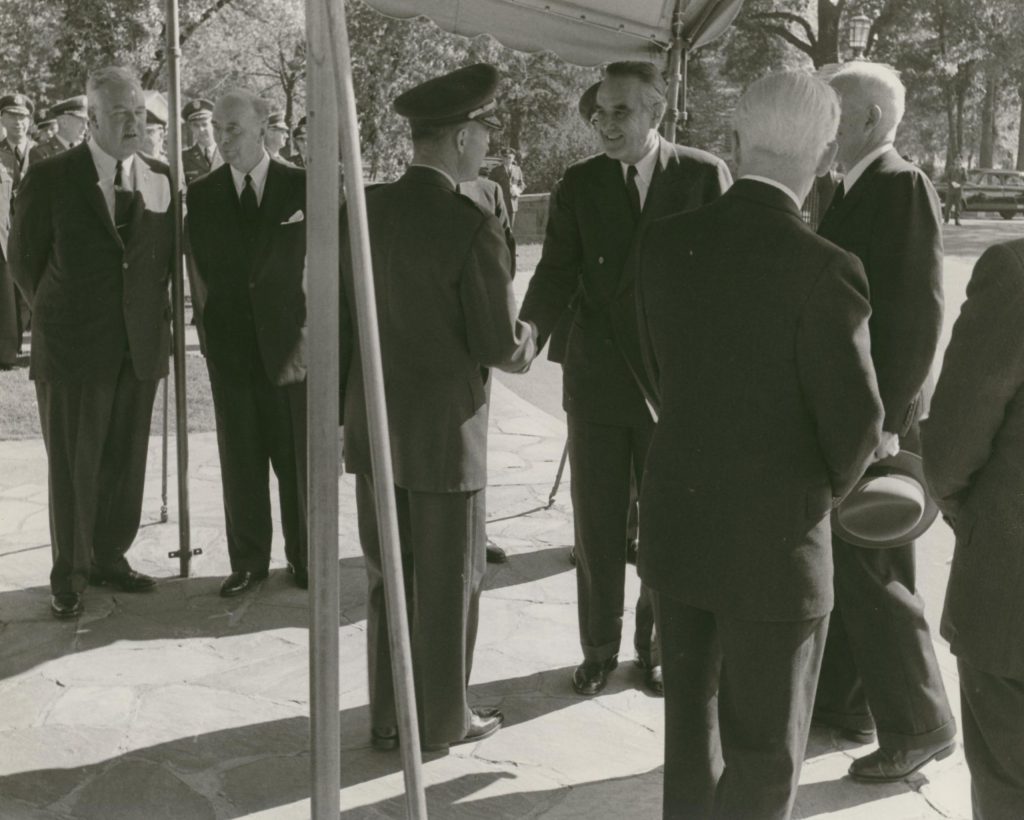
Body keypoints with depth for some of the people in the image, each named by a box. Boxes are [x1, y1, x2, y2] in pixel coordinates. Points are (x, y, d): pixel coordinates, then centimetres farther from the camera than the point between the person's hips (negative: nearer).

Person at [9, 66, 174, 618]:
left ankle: (110, 558, 27)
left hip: (140, 346, 3)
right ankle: (69, 574, 18)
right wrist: (59, 314, 11)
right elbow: (23, 257, 5)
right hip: (73, 346, -3)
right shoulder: (50, 179, -6)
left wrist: (152, 316, 10)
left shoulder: (160, 179, 4)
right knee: (73, 464, 4)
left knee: (125, 462, 9)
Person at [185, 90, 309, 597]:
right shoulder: (201, 195, 6)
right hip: (229, 347, 2)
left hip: (290, 345, -2)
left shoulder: (302, 188, 0)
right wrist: (208, 332, 3)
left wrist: (309, 333, -5)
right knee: (240, 459, 6)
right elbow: (198, 271, 9)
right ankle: (248, 561, 17)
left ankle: (304, 559, 18)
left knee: (298, 457, 4)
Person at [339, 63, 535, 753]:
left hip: (374, 425, 6)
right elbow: (502, 347, -15)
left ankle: (389, 716, 28)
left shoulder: (363, 212, 0)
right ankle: (444, 719, 24)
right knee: (449, 586, 10)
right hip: (445, 434, -6)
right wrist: (527, 339, 8)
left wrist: (342, 407, 15)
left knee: (388, 579, 17)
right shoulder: (473, 227, -19)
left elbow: (339, 317, 5)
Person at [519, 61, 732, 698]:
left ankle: (661, 646, 29)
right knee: (597, 525, 9)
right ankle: (600, 649, 26)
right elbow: (557, 274, -3)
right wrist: (528, 333, -22)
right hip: (597, 376, 2)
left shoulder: (704, 175, -3)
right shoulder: (579, 184, 2)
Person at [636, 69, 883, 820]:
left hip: (676, 523, 6)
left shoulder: (663, 243, -3)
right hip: (773, 541, -5)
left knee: (692, 718, 22)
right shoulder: (824, 269, -20)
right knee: (764, 753, 11)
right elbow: (855, 422, -11)